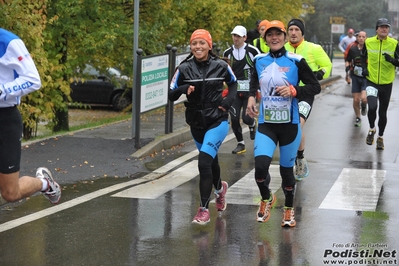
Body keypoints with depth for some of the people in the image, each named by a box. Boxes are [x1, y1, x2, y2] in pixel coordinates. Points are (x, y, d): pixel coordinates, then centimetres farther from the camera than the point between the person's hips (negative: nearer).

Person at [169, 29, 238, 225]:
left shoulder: (221, 66, -7)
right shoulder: (184, 68, -6)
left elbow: (233, 83, 13)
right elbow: (171, 95, -5)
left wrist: (228, 101, -4)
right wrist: (183, 89, -25)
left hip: (217, 120, -3)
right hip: (196, 122, 3)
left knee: (204, 162, -18)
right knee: (210, 160, 21)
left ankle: (204, 209, -10)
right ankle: (220, 188, 54)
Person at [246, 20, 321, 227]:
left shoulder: (295, 61, -9)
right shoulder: (259, 60, 3)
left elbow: (315, 87, -6)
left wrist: (294, 90, -21)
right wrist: (251, 96, 7)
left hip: (289, 124, -2)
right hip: (265, 124, 2)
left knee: (286, 169, 9)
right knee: (260, 165, -17)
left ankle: (289, 209, 34)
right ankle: (266, 198, 16)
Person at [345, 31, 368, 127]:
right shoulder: (352, 48, -2)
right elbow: (347, 59, 12)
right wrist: (347, 66, -7)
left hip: (367, 77, -3)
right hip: (356, 77, 3)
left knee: (364, 98, -21)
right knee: (356, 100, 4)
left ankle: (364, 106, 17)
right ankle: (358, 118, 29)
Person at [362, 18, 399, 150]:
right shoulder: (368, 42, -2)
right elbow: (363, 57, 17)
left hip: (386, 83, 1)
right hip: (371, 81, 0)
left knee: (382, 112, 9)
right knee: (372, 107, -21)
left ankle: (380, 137, 30)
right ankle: (372, 130, 9)